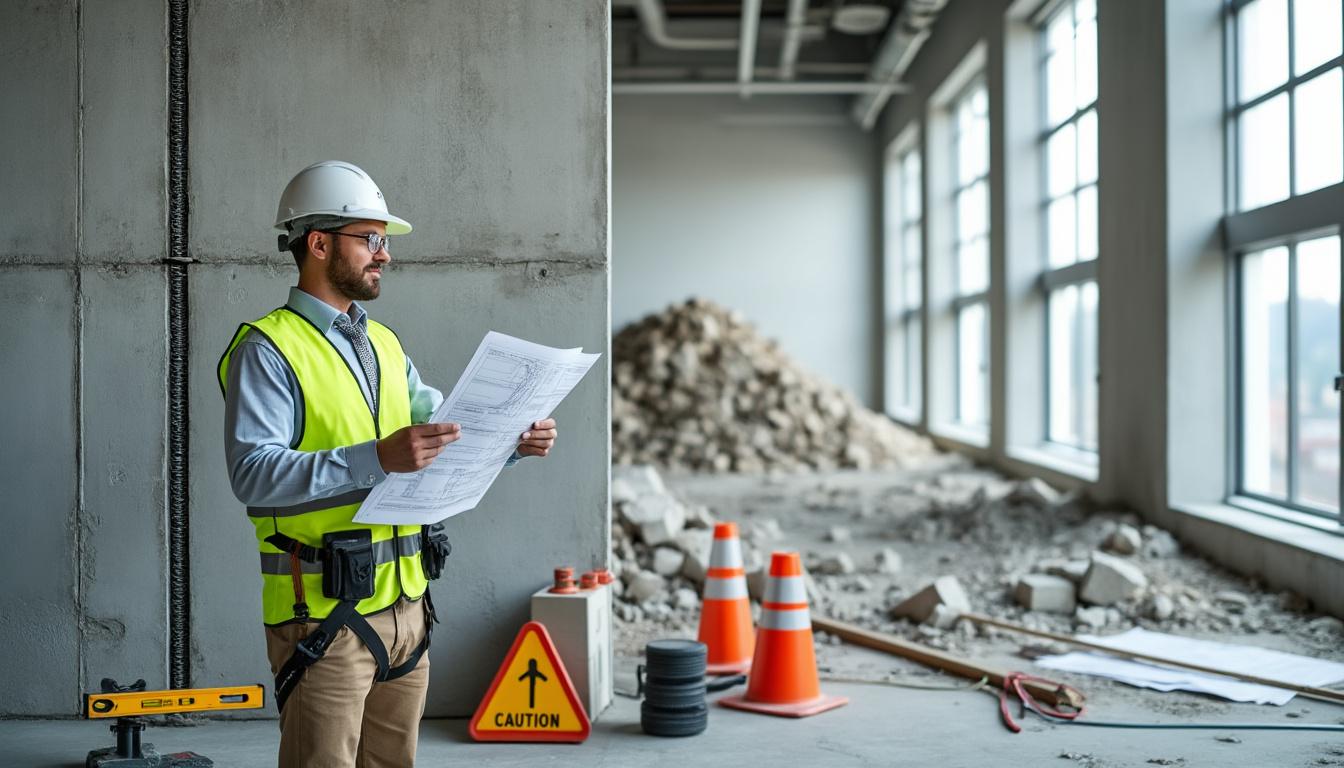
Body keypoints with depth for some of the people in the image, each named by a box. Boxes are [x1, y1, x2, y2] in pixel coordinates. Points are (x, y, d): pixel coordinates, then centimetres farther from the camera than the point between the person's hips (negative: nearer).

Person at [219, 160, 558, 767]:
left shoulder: (384, 345, 15)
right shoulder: (268, 349, -9)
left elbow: (451, 438, 18)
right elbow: (253, 472, -21)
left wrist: (512, 442, -1)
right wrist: (375, 458, -31)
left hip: (405, 603, 7)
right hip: (323, 610, -7)